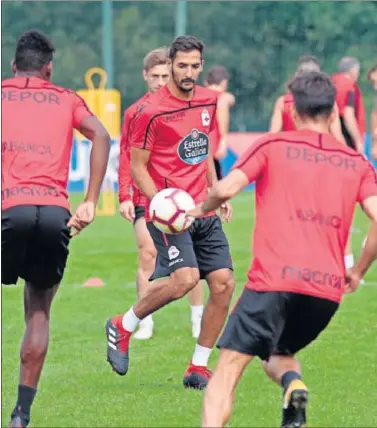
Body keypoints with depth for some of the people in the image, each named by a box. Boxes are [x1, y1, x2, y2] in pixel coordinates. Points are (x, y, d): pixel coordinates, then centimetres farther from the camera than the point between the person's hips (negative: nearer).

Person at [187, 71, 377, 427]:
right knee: (278, 355, 26)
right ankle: (292, 383, -9)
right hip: (329, 288, 4)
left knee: (228, 368, -2)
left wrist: (201, 209, 14)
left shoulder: (273, 145, 6)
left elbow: (227, 188, -7)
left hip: (274, 279, -4)